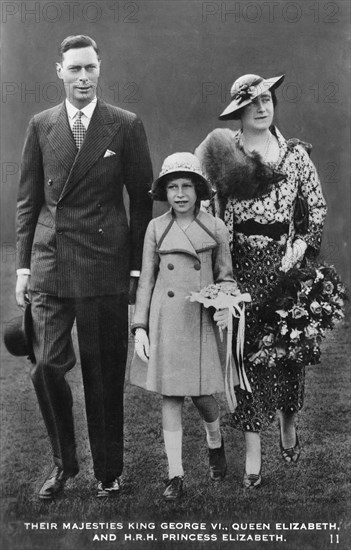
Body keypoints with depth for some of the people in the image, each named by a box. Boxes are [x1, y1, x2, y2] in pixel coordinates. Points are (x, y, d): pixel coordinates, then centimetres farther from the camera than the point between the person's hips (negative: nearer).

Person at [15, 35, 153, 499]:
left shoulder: (126, 126, 2)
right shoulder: (41, 125, 9)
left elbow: (142, 200, 4)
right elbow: (28, 200, 11)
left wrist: (138, 268, 0)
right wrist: (23, 265, 6)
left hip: (104, 265, -2)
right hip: (49, 265, 2)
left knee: (104, 376, 5)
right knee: (47, 367, -3)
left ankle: (107, 472, 24)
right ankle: (64, 463, 21)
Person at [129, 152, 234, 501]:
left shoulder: (215, 228, 2)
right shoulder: (156, 228, 4)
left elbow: (225, 276, 10)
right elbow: (146, 280, 5)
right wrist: (140, 328, -1)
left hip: (200, 321, -1)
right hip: (164, 323, 1)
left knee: (200, 394, 1)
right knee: (170, 397, 3)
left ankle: (215, 442, 35)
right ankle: (175, 475, 13)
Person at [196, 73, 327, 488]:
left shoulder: (294, 152, 4)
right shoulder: (223, 153, 1)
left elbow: (318, 207, 7)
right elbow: (210, 210, 3)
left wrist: (301, 245, -6)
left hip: (283, 262, 1)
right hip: (242, 263, -1)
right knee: (247, 351, 1)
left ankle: (288, 424, 37)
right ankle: (253, 452, 11)